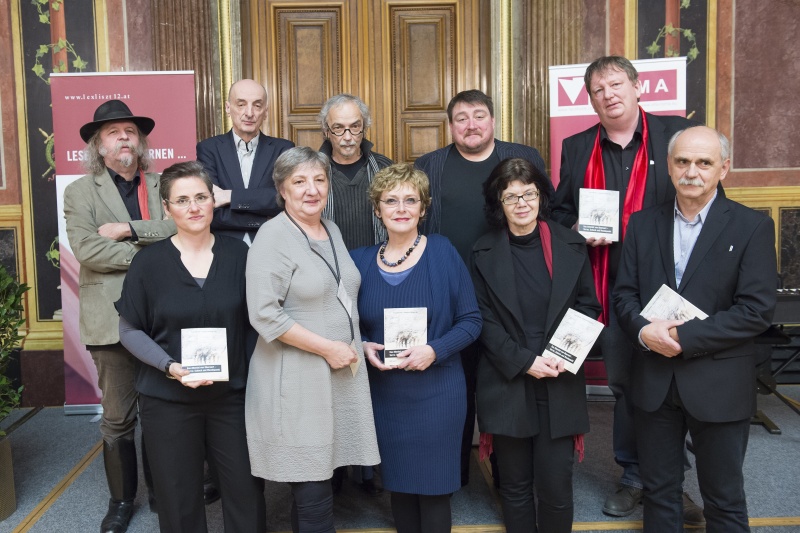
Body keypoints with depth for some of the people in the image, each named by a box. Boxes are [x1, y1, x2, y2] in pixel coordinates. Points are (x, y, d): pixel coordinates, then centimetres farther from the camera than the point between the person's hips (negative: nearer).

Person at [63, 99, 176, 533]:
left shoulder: (162, 186, 11)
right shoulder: (80, 191, 5)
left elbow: (181, 227, -7)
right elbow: (86, 249, -10)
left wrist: (129, 229, -15)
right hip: (113, 317, -1)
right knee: (117, 418, 7)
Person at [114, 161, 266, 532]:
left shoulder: (237, 254, -1)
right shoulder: (149, 261, -5)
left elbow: (253, 321, 6)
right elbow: (129, 330, -2)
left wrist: (253, 374, -3)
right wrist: (170, 366, -16)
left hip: (232, 394, 1)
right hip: (167, 399, -1)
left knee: (247, 493, 6)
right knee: (179, 500, 11)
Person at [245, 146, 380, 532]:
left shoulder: (331, 230, 11)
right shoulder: (273, 237, -12)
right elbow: (264, 314, -20)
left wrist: (354, 344, 11)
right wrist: (327, 348, -17)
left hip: (341, 373, 7)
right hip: (297, 379, -7)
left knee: (323, 475, 14)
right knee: (312, 489, 1)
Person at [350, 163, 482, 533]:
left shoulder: (442, 252, -7)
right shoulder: (360, 261, 2)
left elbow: (471, 321, -6)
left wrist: (434, 350, -20)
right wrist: (364, 348, -10)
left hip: (436, 392, -3)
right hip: (385, 395, 3)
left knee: (433, 489, 6)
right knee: (398, 485, 15)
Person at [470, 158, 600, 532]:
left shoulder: (571, 246, 3)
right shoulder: (484, 253, 2)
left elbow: (588, 307, 6)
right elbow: (483, 320, -1)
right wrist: (524, 361, -13)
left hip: (559, 386, 0)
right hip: (507, 385, 0)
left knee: (556, 486, 1)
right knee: (515, 485, 9)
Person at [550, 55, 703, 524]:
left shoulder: (677, 133, -1)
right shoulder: (577, 148, 8)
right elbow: (560, 212, 15)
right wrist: (577, 231, -7)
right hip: (609, 289, 3)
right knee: (624, 385, 14)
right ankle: (634, 477, 30)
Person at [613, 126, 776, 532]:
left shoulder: (752, 227, -6)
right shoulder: (644, 224, 6)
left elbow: (756, 309, -13)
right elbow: (623, 293, 5)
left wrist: (684, 338, -18)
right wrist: (644, 331, -16)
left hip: (719, 386, -3)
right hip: (654, 381, 3)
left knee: (724, 499, 12)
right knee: (658, 490, 17)